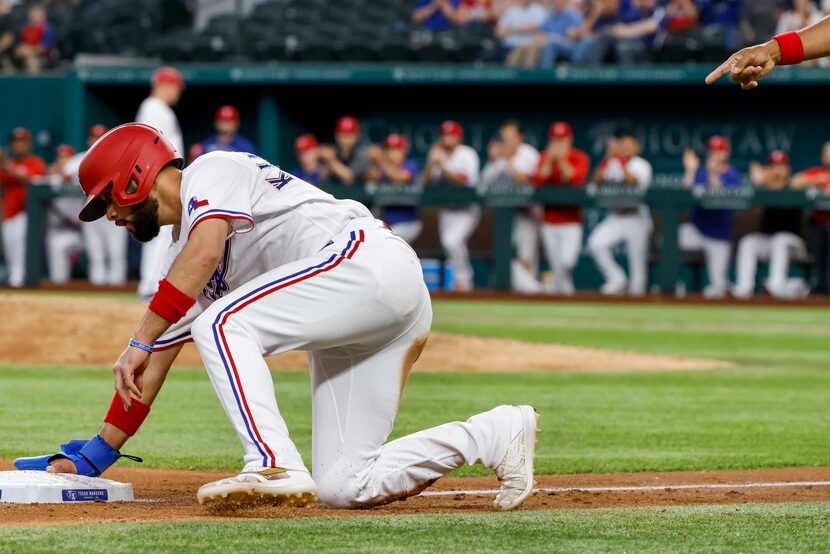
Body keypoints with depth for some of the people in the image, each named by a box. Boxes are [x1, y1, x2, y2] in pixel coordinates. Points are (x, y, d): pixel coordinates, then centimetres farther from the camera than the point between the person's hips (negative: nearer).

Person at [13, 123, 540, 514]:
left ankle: (275, 466, -27)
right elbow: (158, 360, 25)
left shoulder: (210, 172, 1)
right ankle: (499, 433, 4)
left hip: (370, 261, -10)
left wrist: (140, 340, -22)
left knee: (221, 324, -19)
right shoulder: (182, 251, 26)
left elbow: (206, 251, -20)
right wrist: (93, 456, 20)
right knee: (344, 489, 0)